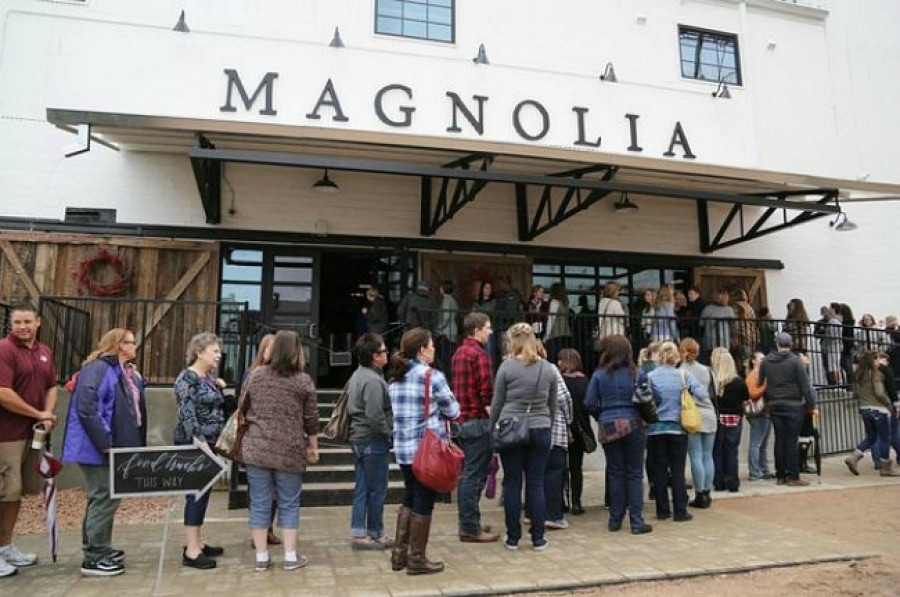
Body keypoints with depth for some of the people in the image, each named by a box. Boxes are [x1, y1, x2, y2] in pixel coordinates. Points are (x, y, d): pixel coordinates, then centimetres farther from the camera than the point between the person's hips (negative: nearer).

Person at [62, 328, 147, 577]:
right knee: (103, 500, -4)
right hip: (98, 448, -9)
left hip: (115, 446, 10)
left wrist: (135, 444, 11)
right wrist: (105, 443, -23)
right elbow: (86, 408, -23)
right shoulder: (98, 368, -14)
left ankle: (99, 550, 29)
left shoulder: (128, 372, 15)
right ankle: (94, 558, 7)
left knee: (106, 499, 17)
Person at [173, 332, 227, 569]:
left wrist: (221, 389, 9)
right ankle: (191, 551, 0)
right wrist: (199, 440, -22)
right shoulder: (187, 378, -12)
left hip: (209, 442, 9)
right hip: (193, 443, -9)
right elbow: (187, 413, -19)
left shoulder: (210, 378, 13)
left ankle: (196, 542, 23)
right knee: (196, 493, -6)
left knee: (203, 492, 13)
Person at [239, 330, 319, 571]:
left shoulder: (256, 375, 4)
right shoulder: (303, 380, -4)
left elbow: (244, 409, 14)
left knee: (259, 504, 9)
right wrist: (313, 447, 11)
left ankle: (261, 557, 17)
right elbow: (311, 419, -1)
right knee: (289, 504, 10)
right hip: (290, 452, -2)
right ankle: (290, 556, 16)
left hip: (256, 449, 2)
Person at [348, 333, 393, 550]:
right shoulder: (373, 380, -20)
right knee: (377, 489, 4)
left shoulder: (357, 375, 12)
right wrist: (389, 432, -11)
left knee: (362, 488, 14)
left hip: (358, 438, 10)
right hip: (373, 441, -10)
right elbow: (375, 416, -26)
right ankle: (375, 534, 15)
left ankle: (359, 533, 21)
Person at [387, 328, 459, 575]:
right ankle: (417, 559, 14)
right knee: (423, 502, 5)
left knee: (409, 499, 19)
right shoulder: (432, 376, -13)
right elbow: (453, 411, -8)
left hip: (403, 447, 7)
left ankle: (399, 554, 24)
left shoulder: (394, 377, 8)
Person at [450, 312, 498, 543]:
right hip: (477, 421, -9)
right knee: (475, 476, -2)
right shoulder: (480, 354, -14)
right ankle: (470, 528, 4)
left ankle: (467, 523, 26)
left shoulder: (458, 353, 15)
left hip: (461, 421, 9)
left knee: (467, 474, 17)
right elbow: (486, 391, -20)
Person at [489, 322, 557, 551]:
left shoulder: (507, 366, -8)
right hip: (540, 431, 3)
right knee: (536, 484, 8)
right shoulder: (548, 369, 3)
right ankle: (538, 539, 15)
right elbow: (553, 405, 11)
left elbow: (497, 403, -2)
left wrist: (491, 429, 9)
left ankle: (513, 538, 14)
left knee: (512, 484, 6)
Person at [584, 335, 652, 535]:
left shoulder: (599, 375, -4)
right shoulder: (635, 373, -5)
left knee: (615, 473, 11)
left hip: (608, 427, 1)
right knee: (634, 474, 7)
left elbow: (590, 403, -5)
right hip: (632, 424, -1)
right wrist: (645, 415, 11)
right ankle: (636, 521, 8)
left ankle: (615, 520, 18)